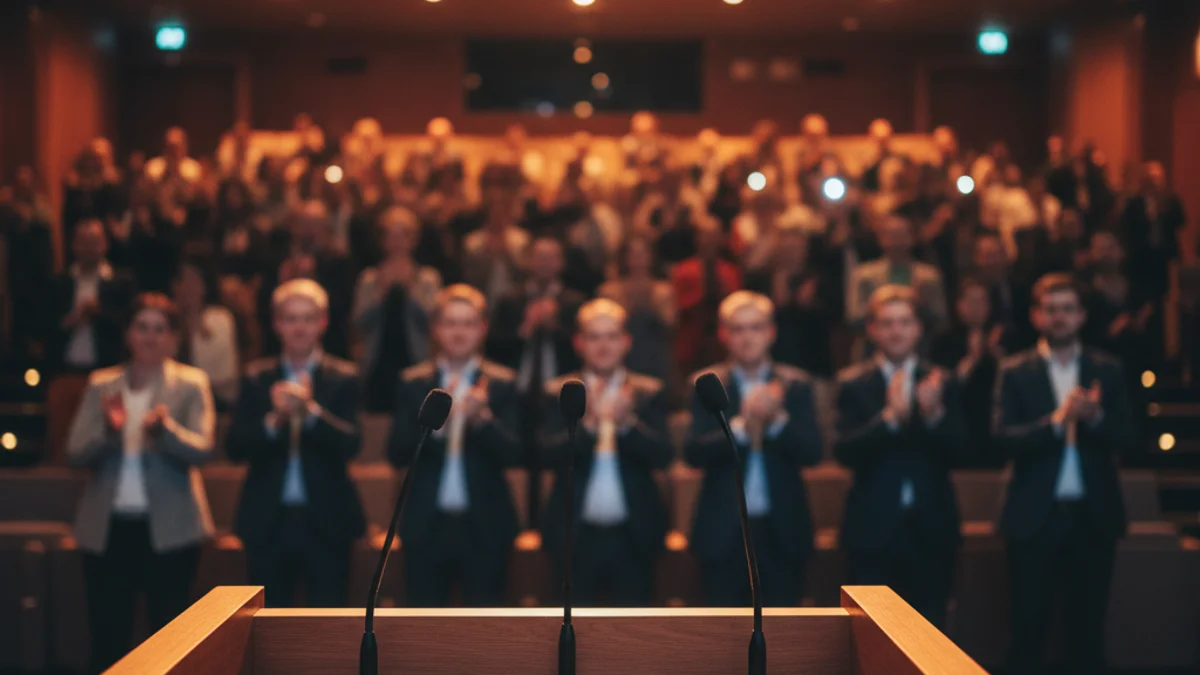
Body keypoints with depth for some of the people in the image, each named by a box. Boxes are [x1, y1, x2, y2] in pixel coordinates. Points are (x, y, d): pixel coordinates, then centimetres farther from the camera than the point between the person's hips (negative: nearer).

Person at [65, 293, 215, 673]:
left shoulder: (191, 384, 1)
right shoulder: (101, 384, 8)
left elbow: (202, 450, -10)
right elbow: (75, 455, 0)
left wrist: (165, 428, -28)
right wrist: (107, 429, -19)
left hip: (168, 529, -2)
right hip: (107, 528, 2)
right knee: (107, 638, 4)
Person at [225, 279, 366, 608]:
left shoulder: (343, 378, 2)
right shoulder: (257, 378, 7)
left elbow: (350, 444, -10)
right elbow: (235, 448, -1)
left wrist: (310, 411, -25)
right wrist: (274, 419, -19)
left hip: (326, 522, -2)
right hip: (268, 522, 2)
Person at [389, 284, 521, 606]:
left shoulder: (502, 383, 1)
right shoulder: (414, 383, 4)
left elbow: (512, 454, -7)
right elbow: (396, 454, -3)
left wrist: (483, 418, -25)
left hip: (485, 526, -1)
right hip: (426, 525, 1)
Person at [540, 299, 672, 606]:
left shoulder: (649, 393, 3)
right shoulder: (559, 393, 2)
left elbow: (662, 456, -7)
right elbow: (550, 454, -10)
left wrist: (627, 421, -24)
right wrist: (589, 422, -26)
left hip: (634, 537, 0)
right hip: (578, 535, 0)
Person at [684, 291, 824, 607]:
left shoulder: (795, 384, 4)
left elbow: (812, 451, -5)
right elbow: (693, 453, -10)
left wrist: (777, 418, -21)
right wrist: (740, 425, -24)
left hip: (782, 532, 1)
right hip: (724, 531, -1)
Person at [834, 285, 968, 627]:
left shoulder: (941, 383, 7)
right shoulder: (853, 384, 1)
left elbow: (957, 453, -2)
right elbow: (845, 452, -11)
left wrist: (934, 414, -21)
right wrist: (890, 417, -25)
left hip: (931, 531, 2)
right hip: (873, 531, -2)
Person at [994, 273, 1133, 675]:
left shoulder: (1107, 371, 6)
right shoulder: (1015, 373, 1)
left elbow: (1125, 437, -2)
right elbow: (1004, 440, -11)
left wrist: (1094, 416, -21)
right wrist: (1056, 420, -23)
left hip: (1094, 517, 2)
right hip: (1036, 518, -2)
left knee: (1089, 625, 9)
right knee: (1029, 625, 4)